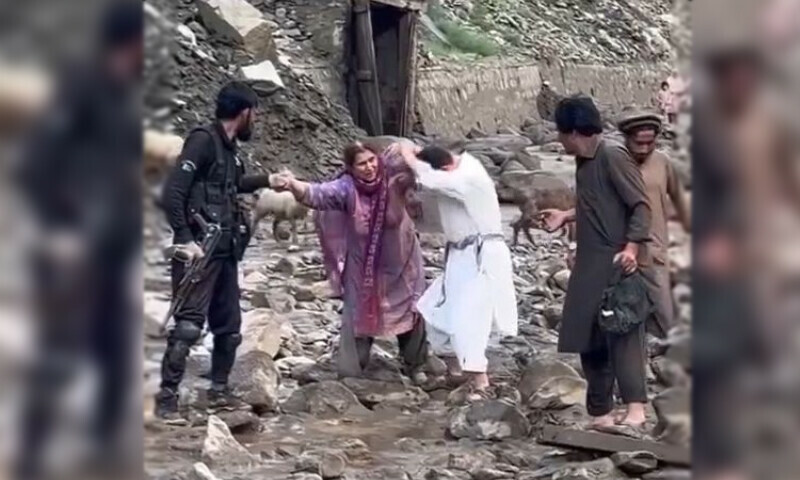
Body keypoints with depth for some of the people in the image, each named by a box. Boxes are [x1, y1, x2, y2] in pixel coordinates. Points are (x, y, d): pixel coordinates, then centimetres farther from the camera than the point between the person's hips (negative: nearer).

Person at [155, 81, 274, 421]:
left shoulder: (228, 148, 13)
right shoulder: (203, 140, -12)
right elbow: (172, 192, -18)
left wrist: (269, 180, 36)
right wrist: (185, 239, -20)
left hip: (225, 251, 9)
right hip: (201, 251, -9)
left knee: (229, 326, 12)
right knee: (188, 325, -11)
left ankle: (219, 392, 23)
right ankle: (166, 398, -5)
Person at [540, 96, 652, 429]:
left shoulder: (612, 156, -11)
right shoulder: (583, 161, 14)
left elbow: (640, 204, -15)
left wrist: (632, 246, -25)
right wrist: (566, 216, 25)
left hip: (617, 263, -9)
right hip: (589, 265, 9)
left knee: (622, 332, -15)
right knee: (588, 338, 8)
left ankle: (635, 408, -19)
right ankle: (600, 413, 14)